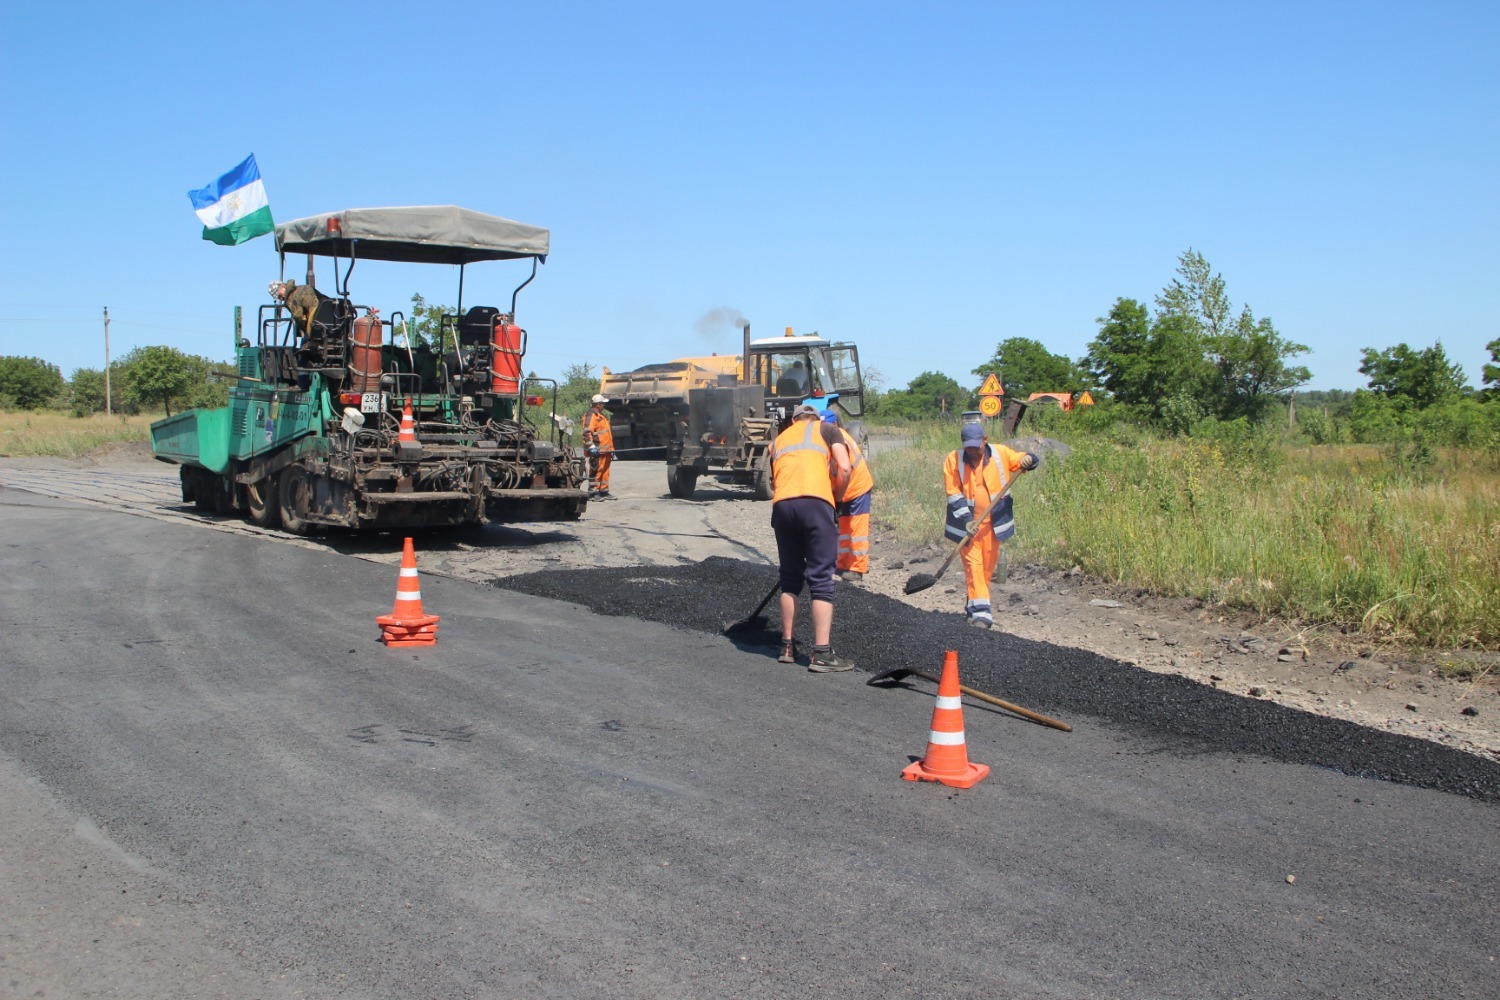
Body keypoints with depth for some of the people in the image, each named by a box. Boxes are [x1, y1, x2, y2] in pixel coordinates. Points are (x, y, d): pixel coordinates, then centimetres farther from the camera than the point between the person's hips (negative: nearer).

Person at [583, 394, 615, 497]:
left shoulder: (602, 415, 22)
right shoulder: (591, 416, -10)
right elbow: (587, 432, -20)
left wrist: (611, 447, 28)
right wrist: (591, 447, -26)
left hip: (606, 449, 10)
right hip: (598, 450, -10)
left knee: (605, 470, 13)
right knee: (596, 470, -8)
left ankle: (604, 491, 20)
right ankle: (593, 492, -5)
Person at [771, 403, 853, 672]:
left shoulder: (778, 440, 31)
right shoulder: (826, 429, 19)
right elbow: (843, 469, 4)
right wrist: (836, 498, 19)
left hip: (781, 505, 4)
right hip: (816, 502, -4)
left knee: (790, 578, 16)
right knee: (821, 579, -1)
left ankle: (788, 647, 22)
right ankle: (821, 654, -3)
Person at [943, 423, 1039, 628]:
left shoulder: (1000, 453, -4)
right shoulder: (953, 460, -7)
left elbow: (1022, 460, 7)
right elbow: (954, 495, -8)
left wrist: (1027, 459, -19)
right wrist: (966, 520, -17)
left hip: (993, 522, 2)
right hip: (967, 522, -2)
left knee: (988, 565, 9)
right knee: (973, 564, -8)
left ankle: (974, 606, 24)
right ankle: (980, 612, -11)